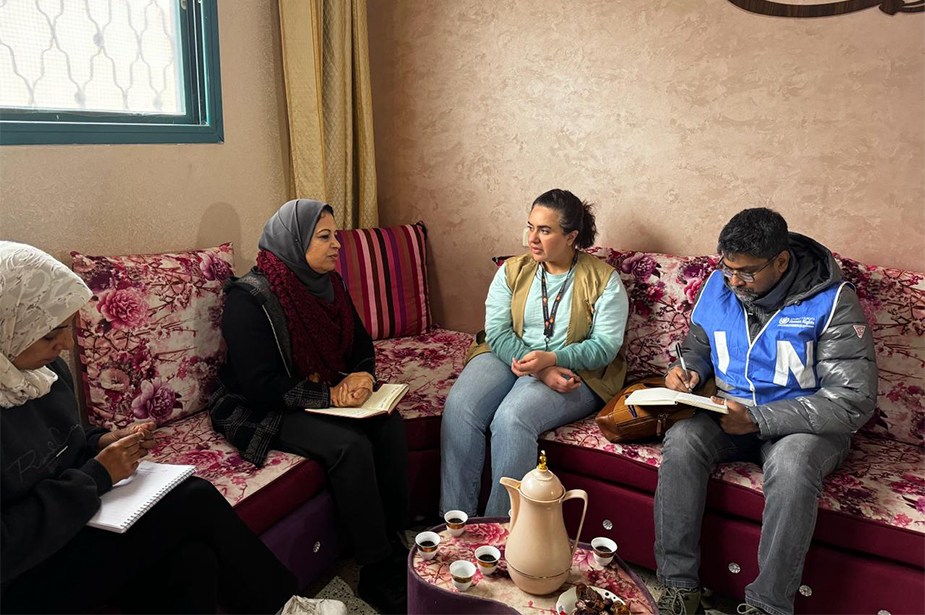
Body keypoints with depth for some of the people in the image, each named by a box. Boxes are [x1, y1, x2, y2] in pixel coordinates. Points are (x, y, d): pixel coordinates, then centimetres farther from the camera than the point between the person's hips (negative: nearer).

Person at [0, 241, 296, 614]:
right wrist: (95, 476, -18)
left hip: (69, 525, 7)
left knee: (192, 560, -20)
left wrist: (101, 444, -1)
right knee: (196, 502, -16)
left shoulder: (44, 368, 2)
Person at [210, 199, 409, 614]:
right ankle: (378, 575, -14)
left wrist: (361, 375, -11)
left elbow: (362, 344, 12)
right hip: (263, 411, -7)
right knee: (349, 445, -28)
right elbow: (261, 386, -23)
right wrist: (329, 395, -25)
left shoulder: (328, 284, 4)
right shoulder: (250, 299, -19)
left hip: (326, 395, 7)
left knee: (388, 424, -18)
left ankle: (396, 538, -5)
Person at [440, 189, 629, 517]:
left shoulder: (603, 280, -3)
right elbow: (497, 333, -3)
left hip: (574, 371, -3)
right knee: (459, 407, -24)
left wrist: (550, 358, -25)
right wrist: (539, 371, -19)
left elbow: (605, 345, -9)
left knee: (512, 418, -32)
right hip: (508, 357, 4)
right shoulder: (512, 271, 6)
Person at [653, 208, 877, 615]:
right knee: (682, 439, -27)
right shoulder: (717, 287, -1)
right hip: (732, 415, 4)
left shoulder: (832, 301, -16)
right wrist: (685, 371, -10)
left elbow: (854, 401, -20)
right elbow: (696, 349, 16)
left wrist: (758, 419, -26)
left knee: (791, 462, -37)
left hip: (806, 425, -3)